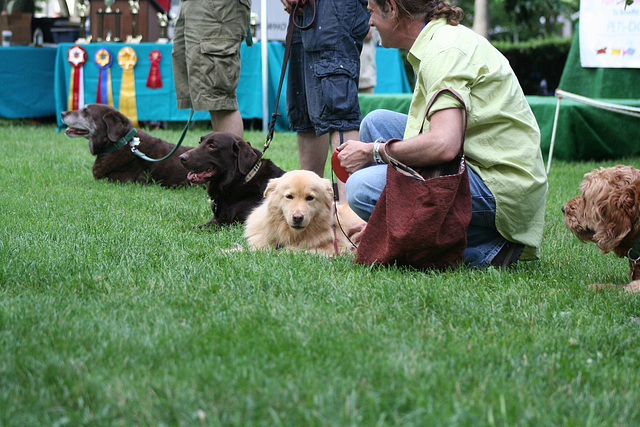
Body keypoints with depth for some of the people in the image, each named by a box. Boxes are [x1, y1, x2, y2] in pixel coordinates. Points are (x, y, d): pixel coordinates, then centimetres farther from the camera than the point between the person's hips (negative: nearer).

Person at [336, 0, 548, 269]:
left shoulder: (444, 50, -17)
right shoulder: (444, 37, 16)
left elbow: (443, 145, -30)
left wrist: (372, 152, -15)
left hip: (502, 188, -10)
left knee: (363, 188, -23)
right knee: (376, 122, 12)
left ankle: (483, 248, -13)